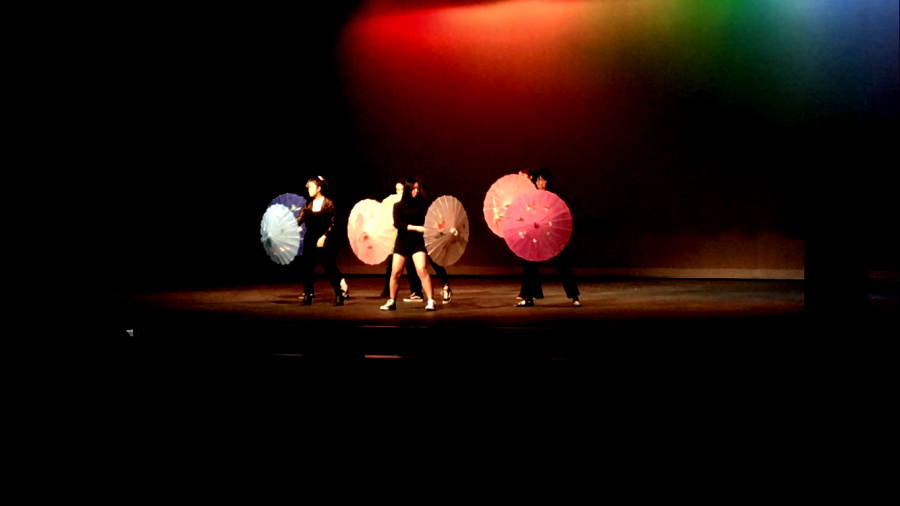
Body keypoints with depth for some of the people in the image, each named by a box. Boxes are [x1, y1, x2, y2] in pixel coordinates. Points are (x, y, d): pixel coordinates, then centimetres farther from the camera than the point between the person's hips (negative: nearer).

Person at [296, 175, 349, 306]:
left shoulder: (327, 203, -4)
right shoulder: (308, 204, 7)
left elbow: (332, 224, -6)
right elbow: (299, 219, 0)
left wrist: (324, 236, -16)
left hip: (323, 240, -5)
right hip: (309, 240, 5)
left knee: (329, 267, -3)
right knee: (307, 267, 3)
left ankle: (339, 295, 5)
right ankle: (307, 296, 10)